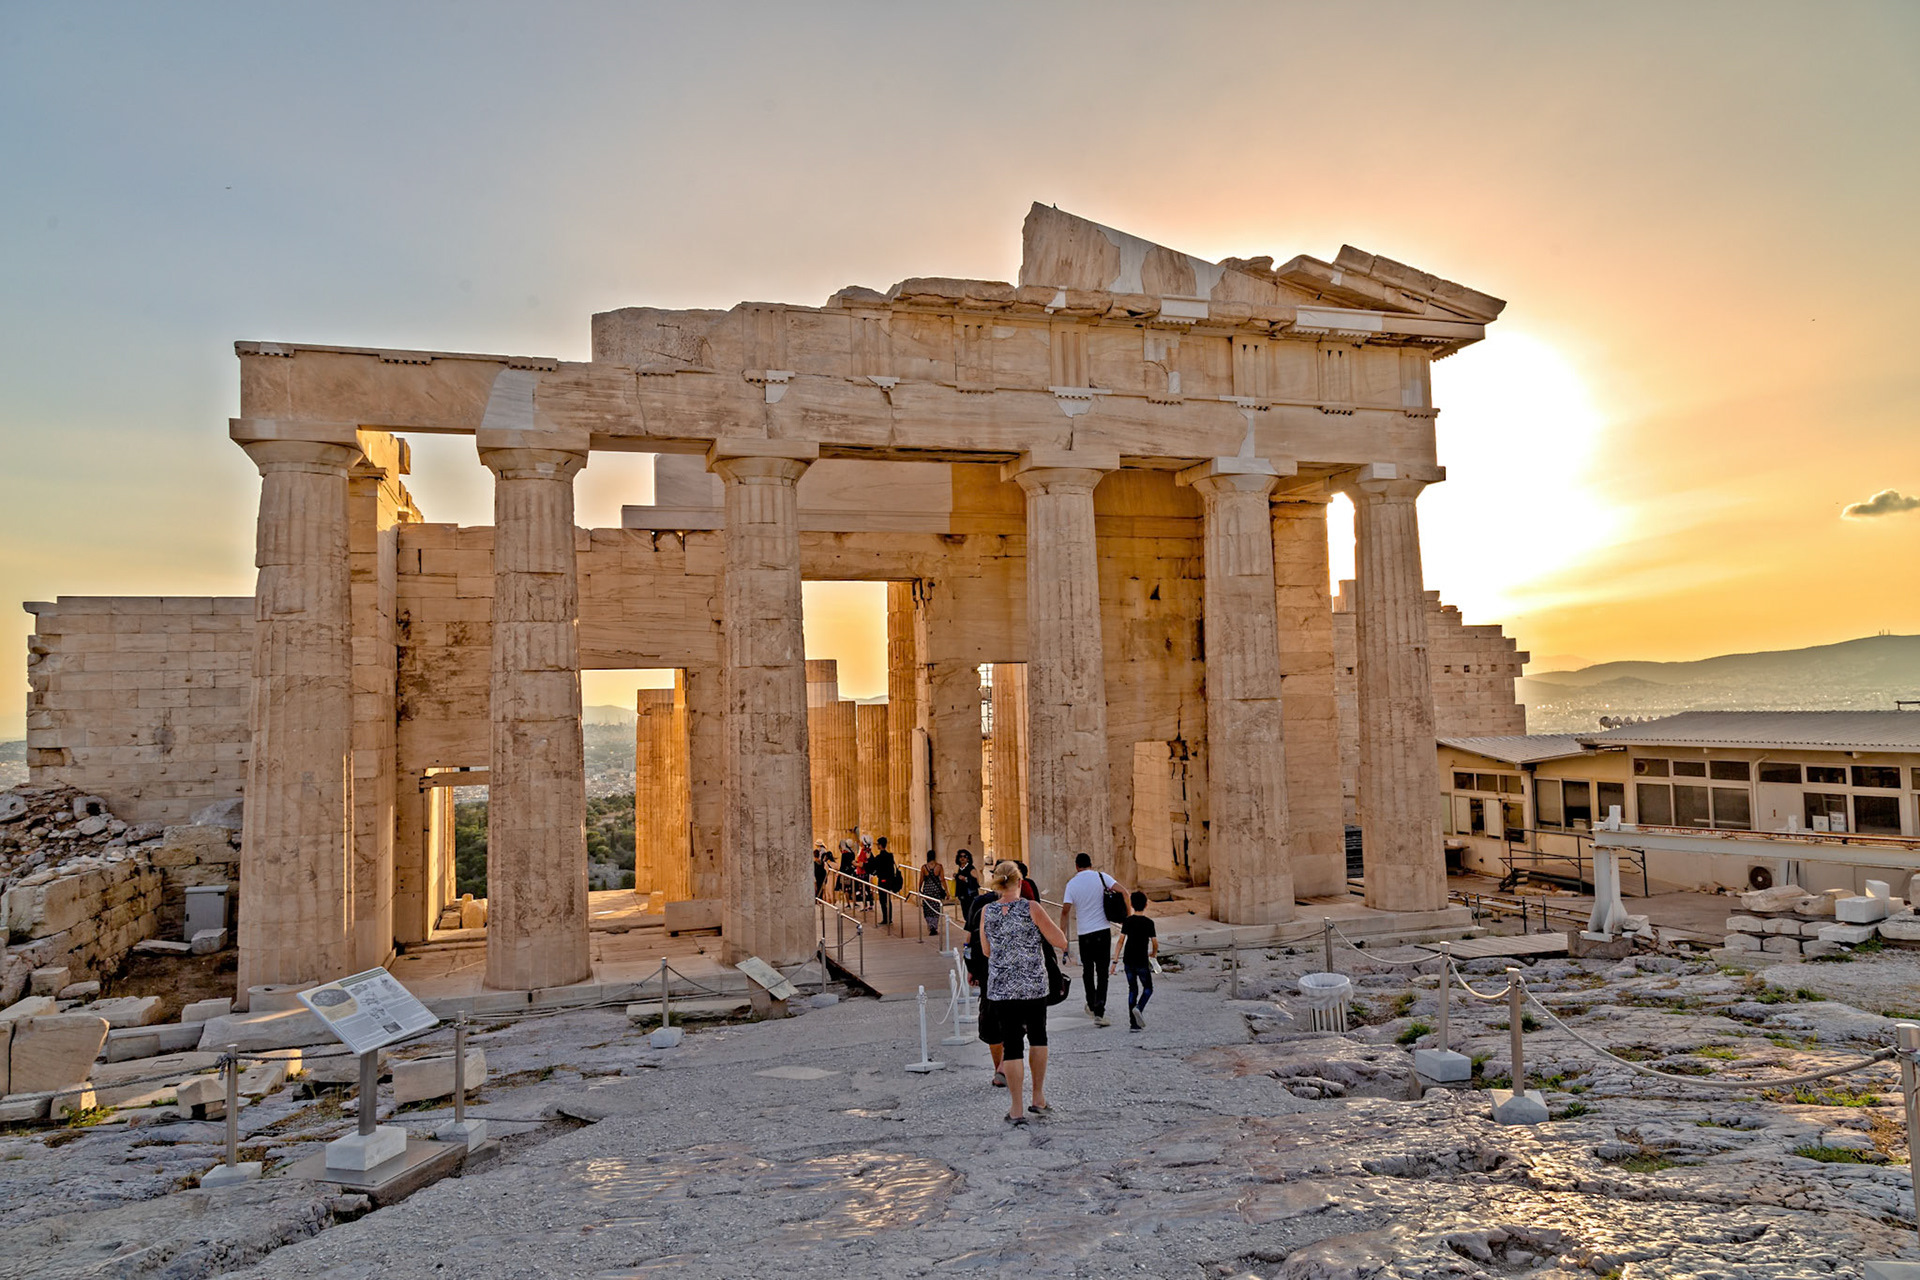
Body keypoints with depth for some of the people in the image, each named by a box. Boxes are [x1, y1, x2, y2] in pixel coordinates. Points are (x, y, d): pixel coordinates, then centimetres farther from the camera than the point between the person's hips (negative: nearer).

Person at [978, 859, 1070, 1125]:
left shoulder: (986, 911, -2)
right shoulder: (1032, 909, -11)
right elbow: (1061, 942, -5)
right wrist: (1046, 923, 9)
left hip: (1001, 988, 1)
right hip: (1034, 985, -1)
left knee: (1011, 1045, 5)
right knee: (1037, 1037, 20)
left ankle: (1016, 1110, 6)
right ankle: (1038, 1098, 24)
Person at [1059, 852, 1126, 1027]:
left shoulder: (1072, 884, -1)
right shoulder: (1101, 877, -2)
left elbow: (1065, 910, -7)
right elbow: (1123, 891, -10)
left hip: (1084, 934, 1)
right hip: (1103, 931, -1)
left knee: (1088, 970, 20)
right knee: (1102, 973, 1)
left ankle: (1092, 1005, 34)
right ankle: (1099, 1012, -9)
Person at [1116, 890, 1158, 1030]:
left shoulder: (1127, 921, 2)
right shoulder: (1148, 922, -8)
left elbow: (1121, 941, -2)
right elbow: (1155, 943, -6)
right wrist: (1153, 953, 16)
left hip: (1128, 960, 3)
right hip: (1142, 961, -3)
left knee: (1132, 989, 11)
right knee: (1148, 988, 12)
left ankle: (1133, 1024, 7)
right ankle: (1139, 1008, -17)